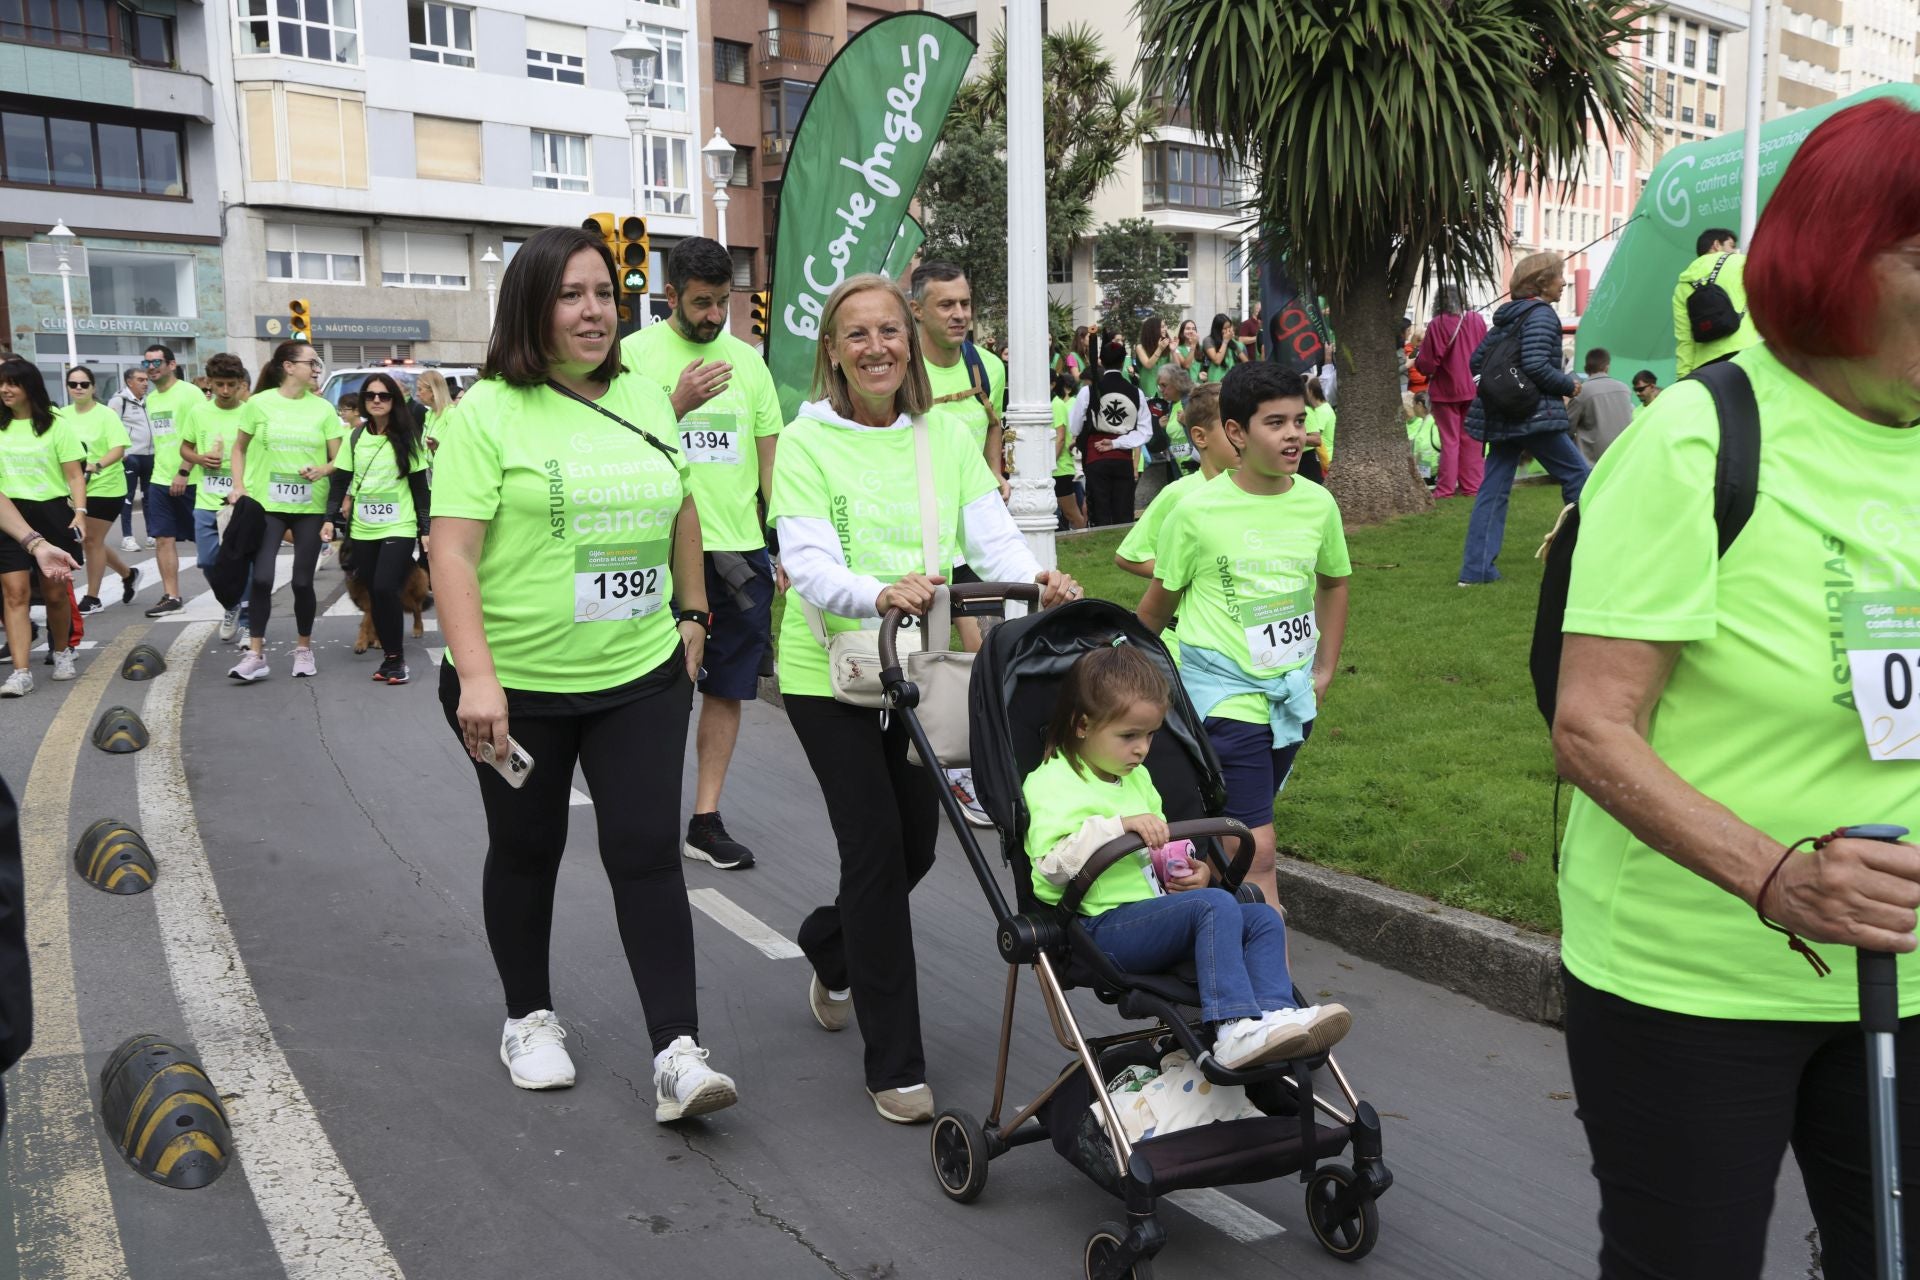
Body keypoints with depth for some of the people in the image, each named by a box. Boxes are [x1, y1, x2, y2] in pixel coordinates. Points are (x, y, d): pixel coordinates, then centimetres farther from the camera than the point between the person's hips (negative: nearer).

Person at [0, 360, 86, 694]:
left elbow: (74, 475, -2)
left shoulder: (56, 426, 0)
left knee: (55, 591, 9)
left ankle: (61, 653, 32)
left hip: (51, 513, -1)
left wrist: (80, 511, -15)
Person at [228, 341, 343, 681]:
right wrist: (239, 486, -1)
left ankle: (303, 648, 22)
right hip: (267, 504, -1)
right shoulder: (260, 402, 0)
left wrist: (322, 470, -17)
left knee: (302, 581, 5)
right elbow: (240, 448, 11)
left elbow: (339, 460, 4)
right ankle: (255, 654, -1)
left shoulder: (323, 408, 3)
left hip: (311, 508, 1)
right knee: (261, 577, -8)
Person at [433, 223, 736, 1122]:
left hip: (640, 676, 3)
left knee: (648, 852, -2)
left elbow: (680, 511, 19)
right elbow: (453, 550, -15)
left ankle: (677, 1055, 0)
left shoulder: (645, 399, 7)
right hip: (518, 684, -3)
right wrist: (476, 677, -24)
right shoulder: (489, 411, -9)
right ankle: (529, 1019, 34)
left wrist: (692, 614, 17)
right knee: (527, 850, 14)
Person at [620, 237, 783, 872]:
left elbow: (770, 458, 15)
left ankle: (706, 819, 16)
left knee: (728, 688, 7)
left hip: (741, 549, 4)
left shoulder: (748, 360, 13)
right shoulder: (636, 354, -1)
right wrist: (679, 404, -19)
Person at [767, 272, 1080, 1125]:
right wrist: (881, 593, -40)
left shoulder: (947, 435, 6)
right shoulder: (807, 443, -8)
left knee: (915, 846, 13)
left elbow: (990, 533, -3)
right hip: (831, 672, -5)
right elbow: (808, 565, -20)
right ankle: (894, 1065, 7)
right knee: (878, 849, -6)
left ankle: (829, 946, 47)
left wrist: (1036, 578, -25)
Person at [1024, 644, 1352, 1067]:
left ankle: (1275, 1016, -20)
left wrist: (1193, 871, 10)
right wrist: (1118, 824, -28)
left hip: (1154, 913, 9)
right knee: (1214, 905, -28)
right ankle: (1234, 1030, -36)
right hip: (1102, 927, -9)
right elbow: (1052, 864, -22)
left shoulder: (1137, 777, 21)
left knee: (1264, 918, -4)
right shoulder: (1051, 783, -7)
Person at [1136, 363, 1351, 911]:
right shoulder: (1198, 511, -11)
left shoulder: (1318, 504, 1)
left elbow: (1333, 582, 20)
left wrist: (1324, 670, 16)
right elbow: (1157, 606, 2)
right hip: (1226, 695, -5)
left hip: (1292, 695, 5)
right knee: (1257, 849, -12)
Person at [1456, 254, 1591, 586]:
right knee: (1577, 474, 5)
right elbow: (1536, 366, -22)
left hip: (1501, 417, 8)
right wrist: (1570, 386, -8)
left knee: (1494, 489, 6)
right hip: (1534, 415, -8)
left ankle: (1476, 568, 3)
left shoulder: (1506, 316, 15)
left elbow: (1477, 361, 18)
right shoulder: (1541, 314, -10)